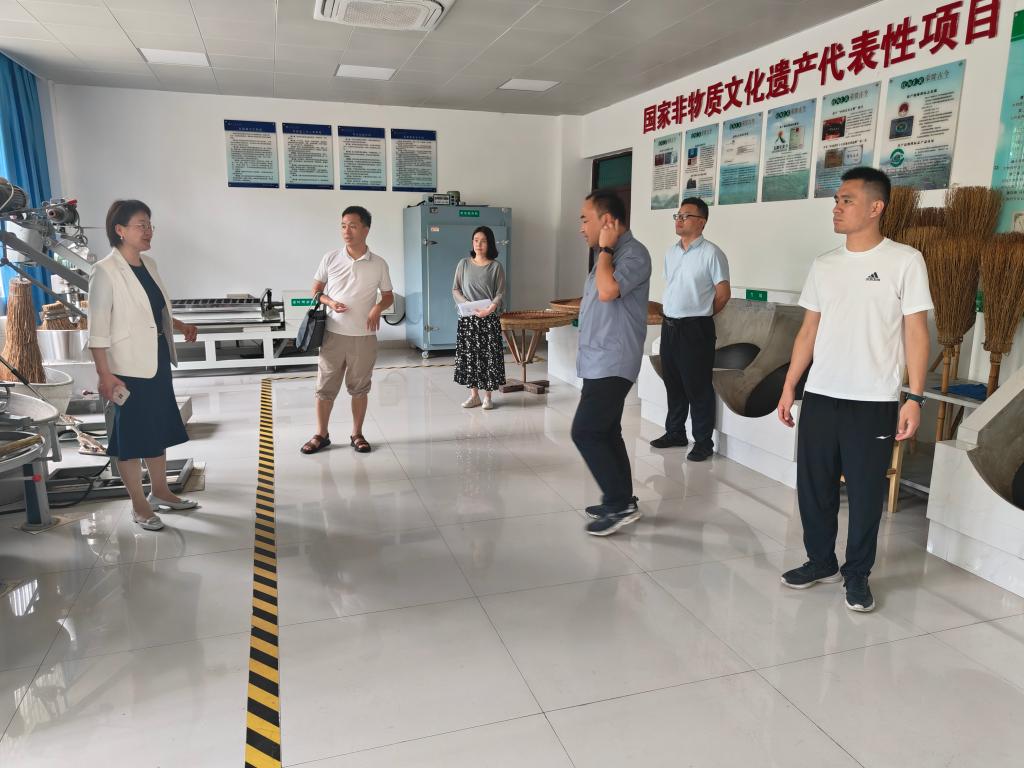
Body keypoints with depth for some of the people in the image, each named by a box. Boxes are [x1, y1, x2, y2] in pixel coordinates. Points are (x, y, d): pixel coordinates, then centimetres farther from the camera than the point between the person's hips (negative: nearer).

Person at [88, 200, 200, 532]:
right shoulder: (105, 271, -14)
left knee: (160, 429, 16)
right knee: (132, 435, 4)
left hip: (158, 362, 8)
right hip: (129, 367, -8)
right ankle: (139, 506, 16)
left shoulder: (148, 264, 8)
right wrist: (105, 374, -20)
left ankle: (160, 492, 32)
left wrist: (181, 326, 4)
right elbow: (98, 329, -16)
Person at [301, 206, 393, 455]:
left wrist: (378, 307, -11)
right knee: (325, 386, 6)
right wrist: (330, 302, -11)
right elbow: (315, 291, 9)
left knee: (359, 388, 9)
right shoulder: (330, 259, 1)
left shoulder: (379, 264, 0)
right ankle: (321, 435, 20)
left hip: (364, 337, 0)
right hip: (334, 334, 1)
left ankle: (357, 434, 23)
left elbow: (388, 296, 10)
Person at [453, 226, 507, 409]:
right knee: (469, 354, 4)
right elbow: (455, 290, 5)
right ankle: (474, 394, 16)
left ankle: (487, 396, 11)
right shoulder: (464, 264, 4)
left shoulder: (495, 266, -1)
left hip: (488, 318, -2)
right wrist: (467, 304, -12)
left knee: (489, 355, -1)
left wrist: (491, 308, -22)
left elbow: (500, 293, -4)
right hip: (467, 318, 2)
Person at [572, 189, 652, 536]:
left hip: (612, 364, -10)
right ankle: (621, 501, 24)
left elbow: (608, 290, -31)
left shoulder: (634, 253, -15)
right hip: (599, 361, 10)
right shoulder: (611, 254, 15)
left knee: (585, 432, -10)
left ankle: (621, 505, 0)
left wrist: (604, 249, -17)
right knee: (606, 432, 14)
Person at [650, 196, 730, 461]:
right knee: (673, 383, 15)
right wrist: (673, 315, 15)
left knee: (698, 387, -1)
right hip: (669, 325, 7)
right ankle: (675, 432, 29)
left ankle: (704, 442, 8)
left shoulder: (711, 253, -10)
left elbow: (723, 293, -7)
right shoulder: (671, 252, 11)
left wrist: (700, 316, 3)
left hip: (696, 329, -7)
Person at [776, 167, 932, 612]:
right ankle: (820, 562, 28)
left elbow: (916, 332, -4)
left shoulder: (905, 262, -3)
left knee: (865, 493, 5)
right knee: (813, 485, 10)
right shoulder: (823, 266, 9)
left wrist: (914, 397, -10)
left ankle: (857, 574, 22)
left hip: (874, 402, -4)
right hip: (819, 396, 4)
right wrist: (789, 386, 8)